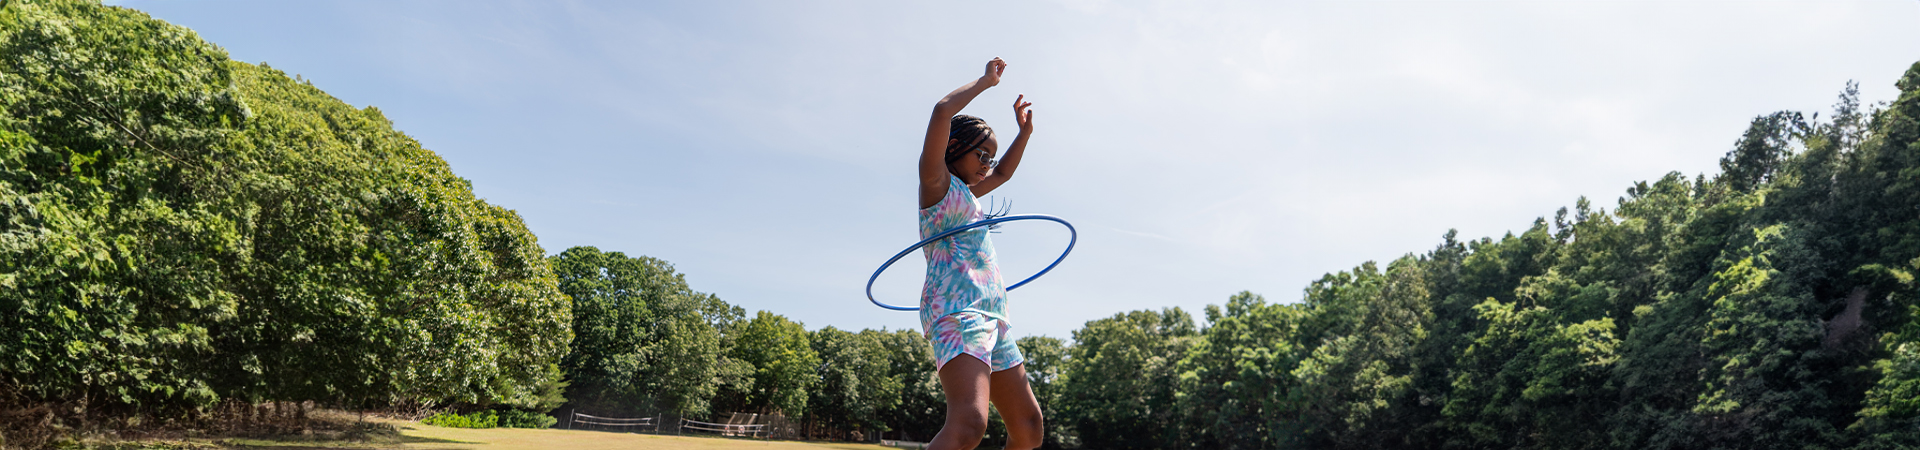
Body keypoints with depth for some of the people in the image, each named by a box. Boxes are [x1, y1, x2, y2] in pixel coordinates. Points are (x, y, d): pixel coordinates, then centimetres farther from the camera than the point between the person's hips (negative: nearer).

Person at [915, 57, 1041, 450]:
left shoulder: (965, 192, 27)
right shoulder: (937, 183, 3)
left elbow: (1003, 173, 47)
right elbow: (942, 112, -11)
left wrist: (1024, 132, 36)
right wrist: (986, 81, 1)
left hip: (992, 320, 10)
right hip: (957, 312, -10)